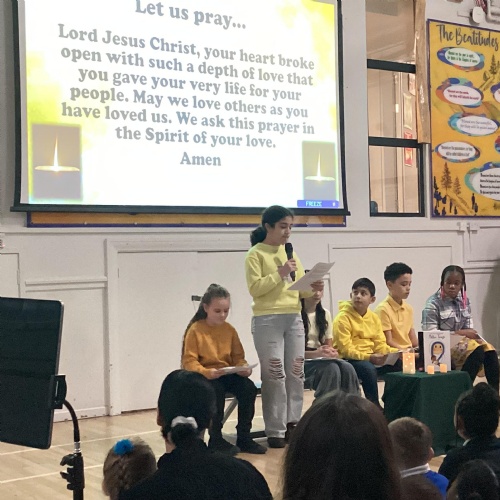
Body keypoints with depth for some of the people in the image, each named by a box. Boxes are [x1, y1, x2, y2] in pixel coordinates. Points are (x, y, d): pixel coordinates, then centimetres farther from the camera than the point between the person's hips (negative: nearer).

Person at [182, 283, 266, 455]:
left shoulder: (229, 329, 7)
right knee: (217, 391, -36)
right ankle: (216, 439, -19)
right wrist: (207, 373, -30)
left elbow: (238, 356, 11)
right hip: (204, 376, -5)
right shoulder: (195, 330, -8)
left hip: (227, 373, 5)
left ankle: (244, 437, -10)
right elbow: (189, 361, -12)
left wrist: (243, 367, -13)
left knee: (249, 388, -23)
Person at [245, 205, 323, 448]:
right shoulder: (255, 254, -3)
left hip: (294, 318, 6)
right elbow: (255, 288, -13)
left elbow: (301, 287, 14)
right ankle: (275, 431, 2)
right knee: (274, 375, -4)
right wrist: (280, 273, -18)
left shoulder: (290, 253, 15)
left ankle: (292, 424, 16)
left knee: (296, 373, 7)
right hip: (267, 320, -6)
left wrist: (313, 287, -6)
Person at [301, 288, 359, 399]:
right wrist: (315, 353, -24)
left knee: (347, 368, -26)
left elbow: (329, 345, 15)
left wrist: (332, 353, -10)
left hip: (321, 360, 5)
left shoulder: (325, 313, 14)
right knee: (331, 368, -34)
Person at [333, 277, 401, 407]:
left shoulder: (374, 318, 11)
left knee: (400, 364, -11)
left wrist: (396, 352, -11)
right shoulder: (342, 318, -10)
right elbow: (346, 350, -16)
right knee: (368, 368, -36)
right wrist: (369, 357, -28)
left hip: (370, 359, 7)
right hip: (348, 361, -6)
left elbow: (380, 345, 8)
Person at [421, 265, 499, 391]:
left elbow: (469, 328, 10)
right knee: (476, 350, -29)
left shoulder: (464, 301, 10)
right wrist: (460, 333, -17)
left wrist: (472, 334, -15)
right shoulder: (433, 303, -8)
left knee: (489, 350, -21)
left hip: (461, 341, 6)